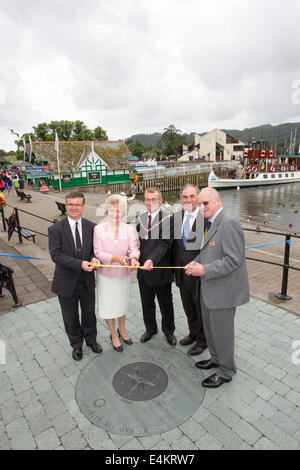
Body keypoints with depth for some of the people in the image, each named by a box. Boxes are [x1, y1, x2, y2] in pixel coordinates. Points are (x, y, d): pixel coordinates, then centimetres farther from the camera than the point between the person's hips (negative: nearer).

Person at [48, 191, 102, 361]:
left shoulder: (91, 227, -2)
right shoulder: (56, 229, -11)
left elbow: (94, 249, 5)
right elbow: (56, 255, -18)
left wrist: (94, 258, -19)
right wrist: (80, 264, -28)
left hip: (87, 281, 2)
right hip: (66, 282, -2)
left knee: (89, 314, 21)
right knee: (71, 318, 17)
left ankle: (91, 339, 47)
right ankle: (76, 345, 43)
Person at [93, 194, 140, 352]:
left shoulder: (129, 229, -6)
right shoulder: (99, 229, -10)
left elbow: (134, 249, -11)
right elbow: (98, 252, -14)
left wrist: (133, 258, -35)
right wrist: (117, 258, -30)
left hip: (123, 273, 2)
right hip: (106, 274, -1)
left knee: (122, 302, 19)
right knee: (108, 305, 10)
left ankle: (122, 330, 46)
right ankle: (113, 334, 35)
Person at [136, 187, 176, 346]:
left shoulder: (168, 219, -12)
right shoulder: (140, 218, 5)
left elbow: (164, 244, -22)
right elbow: (139, 242, 11)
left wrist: (152, 260, -34)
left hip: (161, 269, -5)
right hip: (143, 269, 5)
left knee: (166, 303, 15)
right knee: (146, 303, 20)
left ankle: (168, 330, 38)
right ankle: (150, 328, 42)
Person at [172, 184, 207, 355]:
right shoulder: (177, 216, 4)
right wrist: (175, 267, 9)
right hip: (182, 271, 6)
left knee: (201, 308, 13)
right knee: (188, 306, 23)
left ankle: (202, 340, 35)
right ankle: (193, 333, 46)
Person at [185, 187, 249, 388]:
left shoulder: (229, 224, -23)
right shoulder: (211, 223, 8)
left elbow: (233, 260, -26)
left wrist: (204, 270, -24)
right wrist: (196, 262, 2)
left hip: (223, 289, -9)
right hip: (210, 288, 9)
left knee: (222, 331, 8)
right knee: (210, 327, 23)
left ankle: (226, 371, 30)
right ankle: (216, 359, 46)